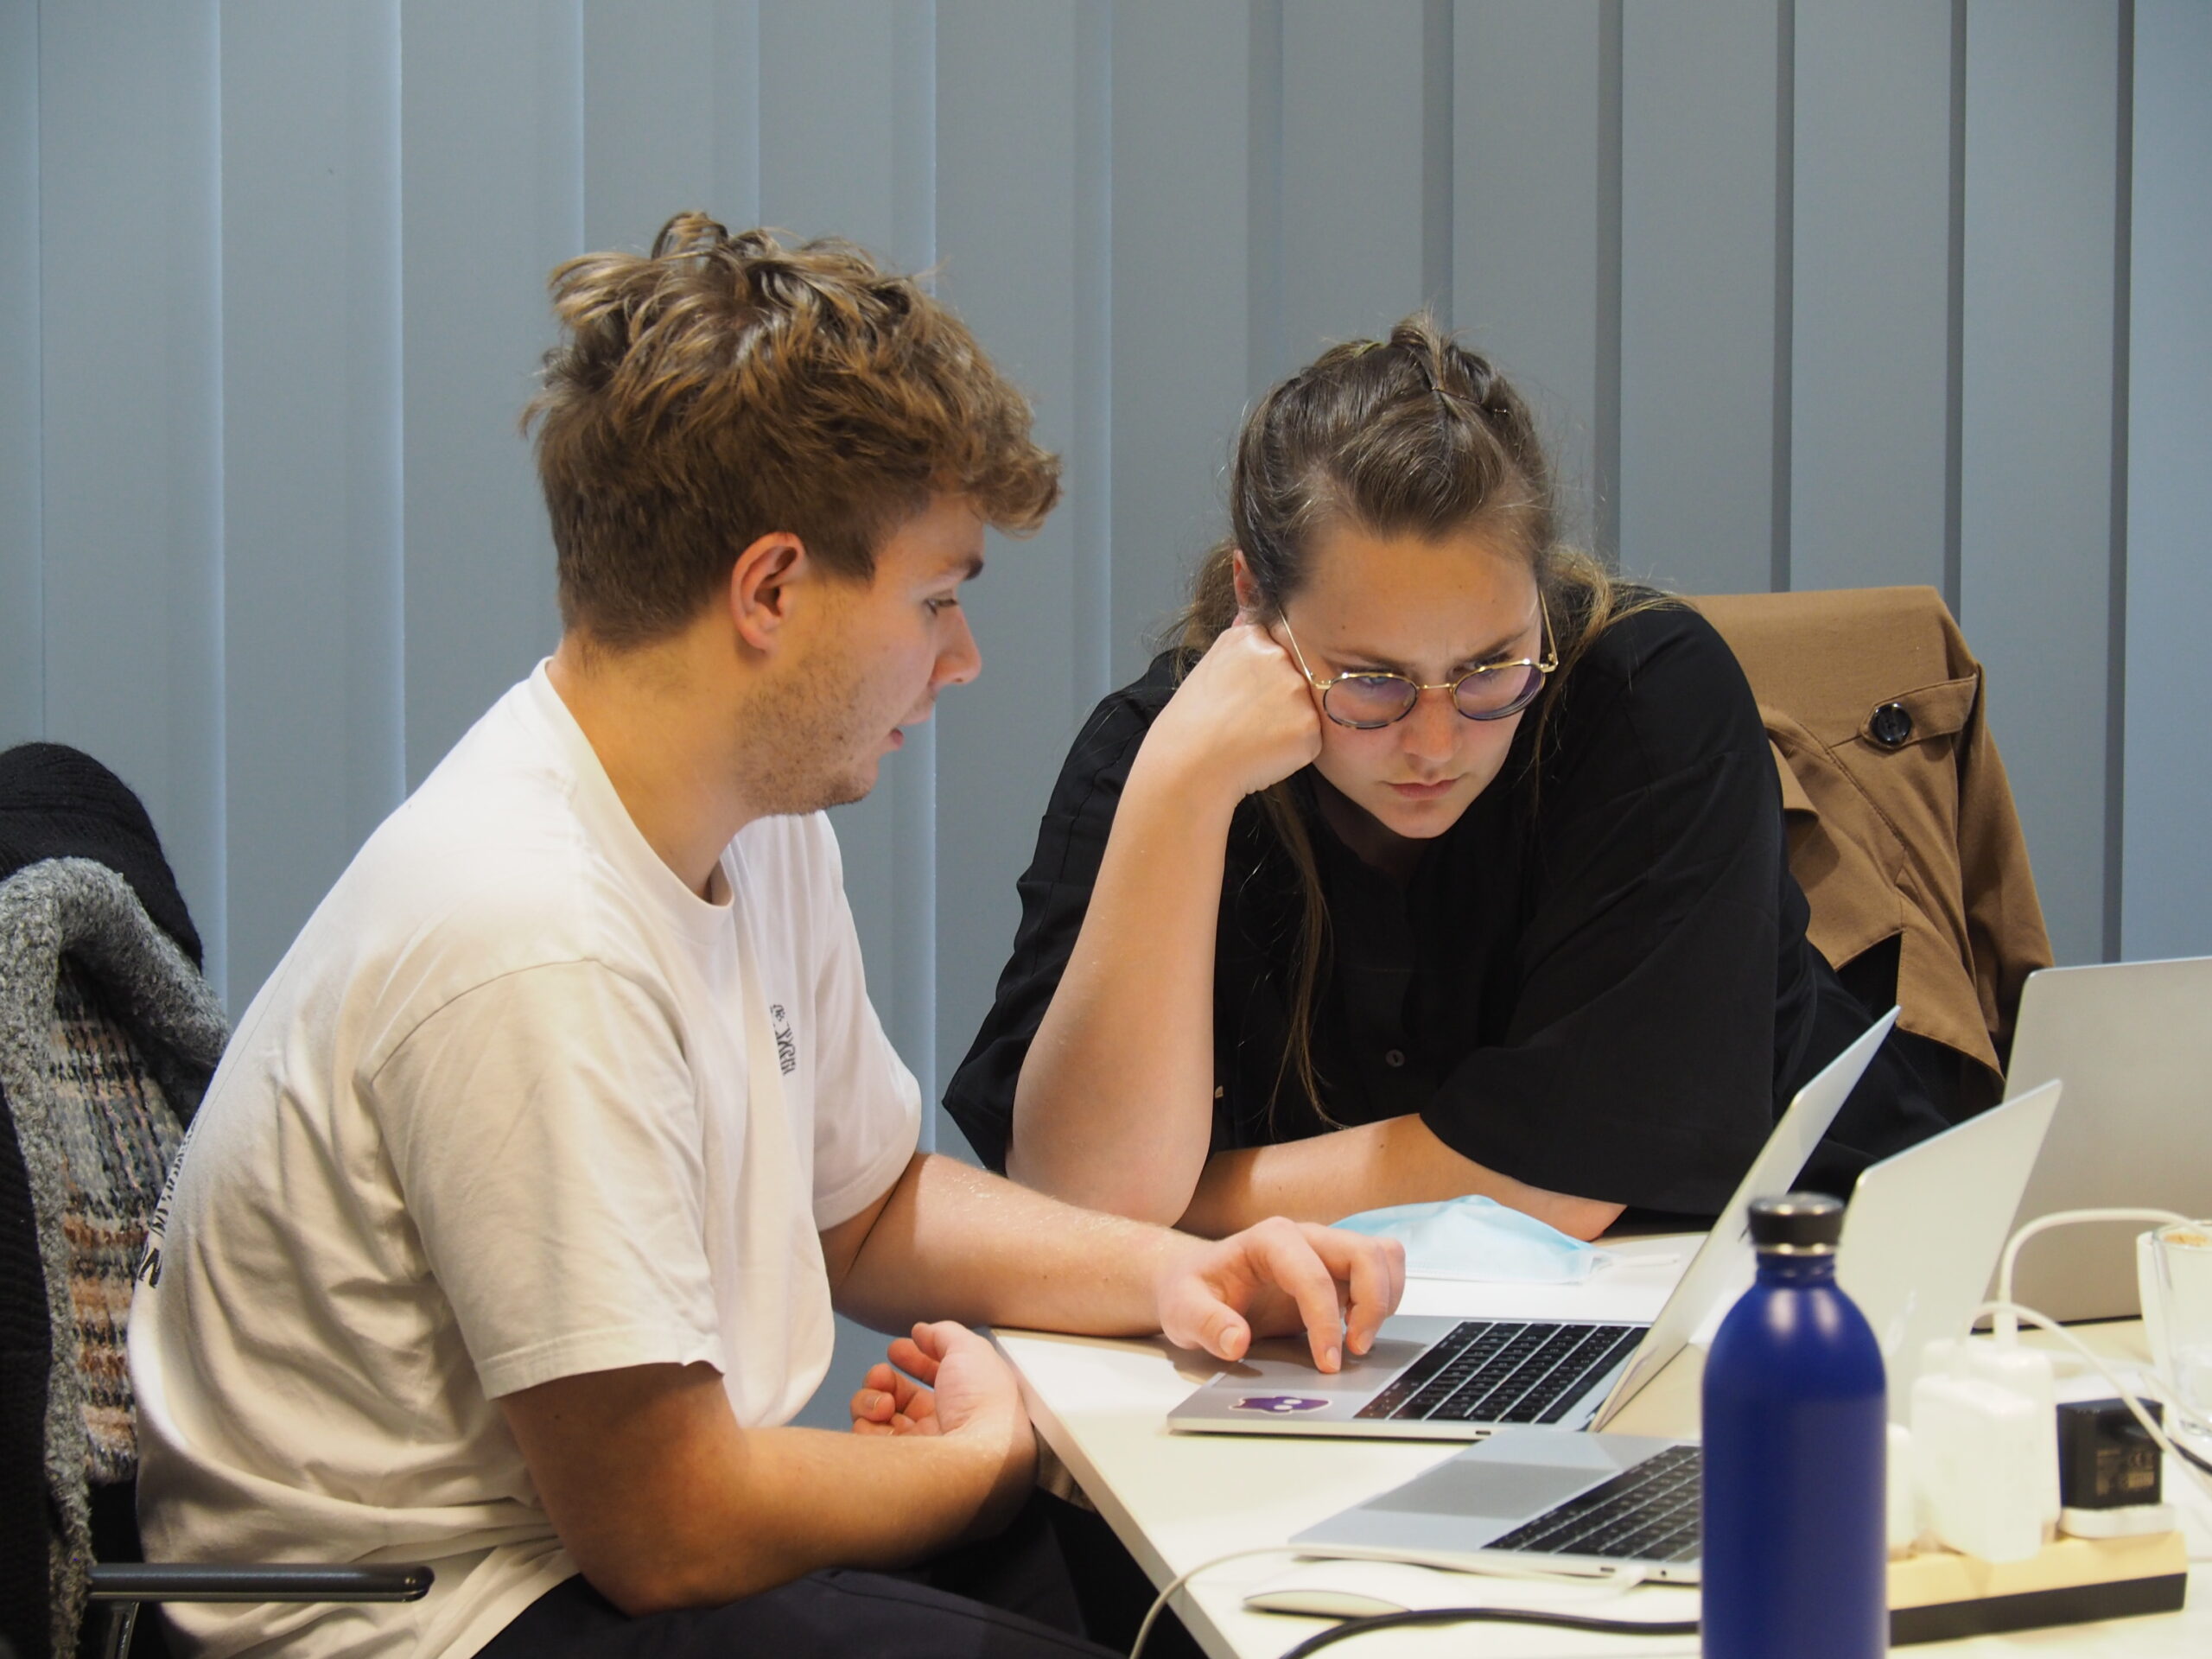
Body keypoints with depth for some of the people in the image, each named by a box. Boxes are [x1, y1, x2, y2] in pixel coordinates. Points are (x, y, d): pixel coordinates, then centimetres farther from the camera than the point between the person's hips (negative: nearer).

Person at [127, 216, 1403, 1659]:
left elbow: (863, 1206, 19)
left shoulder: (762, 827, 4)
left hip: (625, 1516, 9)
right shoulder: (531, 948, -28)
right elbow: (665, 1531, -24)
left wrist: (1168, 1272, 2)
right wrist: (990, 1454, -6)